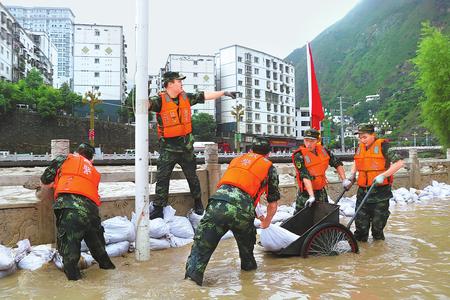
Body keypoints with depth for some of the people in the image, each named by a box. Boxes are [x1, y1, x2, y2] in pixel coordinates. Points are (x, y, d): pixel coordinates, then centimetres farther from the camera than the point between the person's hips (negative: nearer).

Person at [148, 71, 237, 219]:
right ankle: (158, 209, 10)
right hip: (168, 148, -4)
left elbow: (205, 96, 12)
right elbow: (148, 103, -32)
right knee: (162, 178, -1)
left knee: (192, 176, 16)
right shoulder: (160, 100, -12)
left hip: (186, 146, 4)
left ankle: (198, 203, 36)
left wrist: (224, 92, 17)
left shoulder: (186, 97, 3)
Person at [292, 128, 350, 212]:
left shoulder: (323, 150, -2)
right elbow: (305, 176, -28)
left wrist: (344, 180, 2)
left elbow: (337, 163, 9)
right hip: (306, 193, -5)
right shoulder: (299, 156, -19)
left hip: (321, 191, 6)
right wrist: (311, 196, -34)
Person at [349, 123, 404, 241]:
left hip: (380, 191, -5)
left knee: (378, 222, 8)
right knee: (361, 222, 8)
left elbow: (399, 163, -16)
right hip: (363, 191, 5)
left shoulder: (383, 146, -11)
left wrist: (383, 175, -22)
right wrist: (351, 176, 14)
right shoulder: (359, 147, 8)